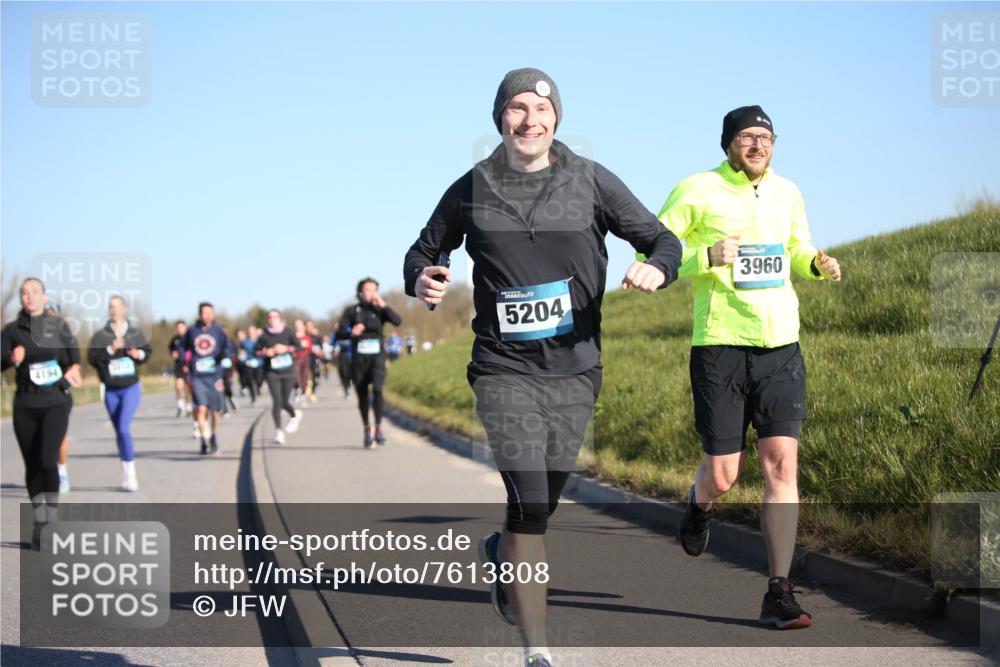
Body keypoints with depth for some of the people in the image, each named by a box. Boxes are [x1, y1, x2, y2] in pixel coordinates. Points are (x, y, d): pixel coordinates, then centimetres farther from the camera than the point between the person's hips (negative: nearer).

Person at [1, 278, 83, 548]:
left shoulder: (58, 326, 6)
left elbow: (73, 351, 14)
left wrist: (73, 368, -7)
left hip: (56, 401, -2)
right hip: (25, 404, 2)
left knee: (47, 460, -17)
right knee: (32, 465, 7)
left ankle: (52, 522, -7)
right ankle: (39, 522, 20)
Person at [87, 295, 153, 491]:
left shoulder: (136, 333, 2)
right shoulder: (100, 335, -3)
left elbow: (148, 351, 15)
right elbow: (92, 357, -13)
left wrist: (140, 354, -7)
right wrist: (110, 349, -24)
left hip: (131, 388, -2)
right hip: (111, 390, 2)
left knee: (124, 428, -19)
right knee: (119, 431, 10)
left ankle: (130, 473, -12)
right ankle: (127, 475, 22)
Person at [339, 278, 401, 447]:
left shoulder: (380, 310, 3)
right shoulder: (351, 311, 1)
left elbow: (397, 321, -13)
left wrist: (383, 305, -19)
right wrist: (351, 332, -25)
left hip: (377, 358, -1)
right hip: (358, 359, 1)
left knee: (377, 389, -23)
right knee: (362, 396, 8)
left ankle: (378, 428, -15)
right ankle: (367, 429, 29)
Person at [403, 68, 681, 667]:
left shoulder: (590, 181, 1)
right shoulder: (472, 190, 2)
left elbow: (664, 240, 5)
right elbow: (425, 251, 15)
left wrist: (657, 268, -20)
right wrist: (420, 282, -9)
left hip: (575, 368, 2)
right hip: (505, 370, -2)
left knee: (544, 501, 14)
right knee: (529, 503, -16)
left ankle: (501, 555, 50)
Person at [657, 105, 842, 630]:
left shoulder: (787, 193, 11)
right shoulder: (698, 191, -5)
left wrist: (818, 263, 4)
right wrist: (708, 257, -20)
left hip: (781, 346, 3)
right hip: (720, 346, -3)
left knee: (782, 464, -8)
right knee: (723, 475, 0)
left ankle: (778, 595, -5)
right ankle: (699, 504, 40)